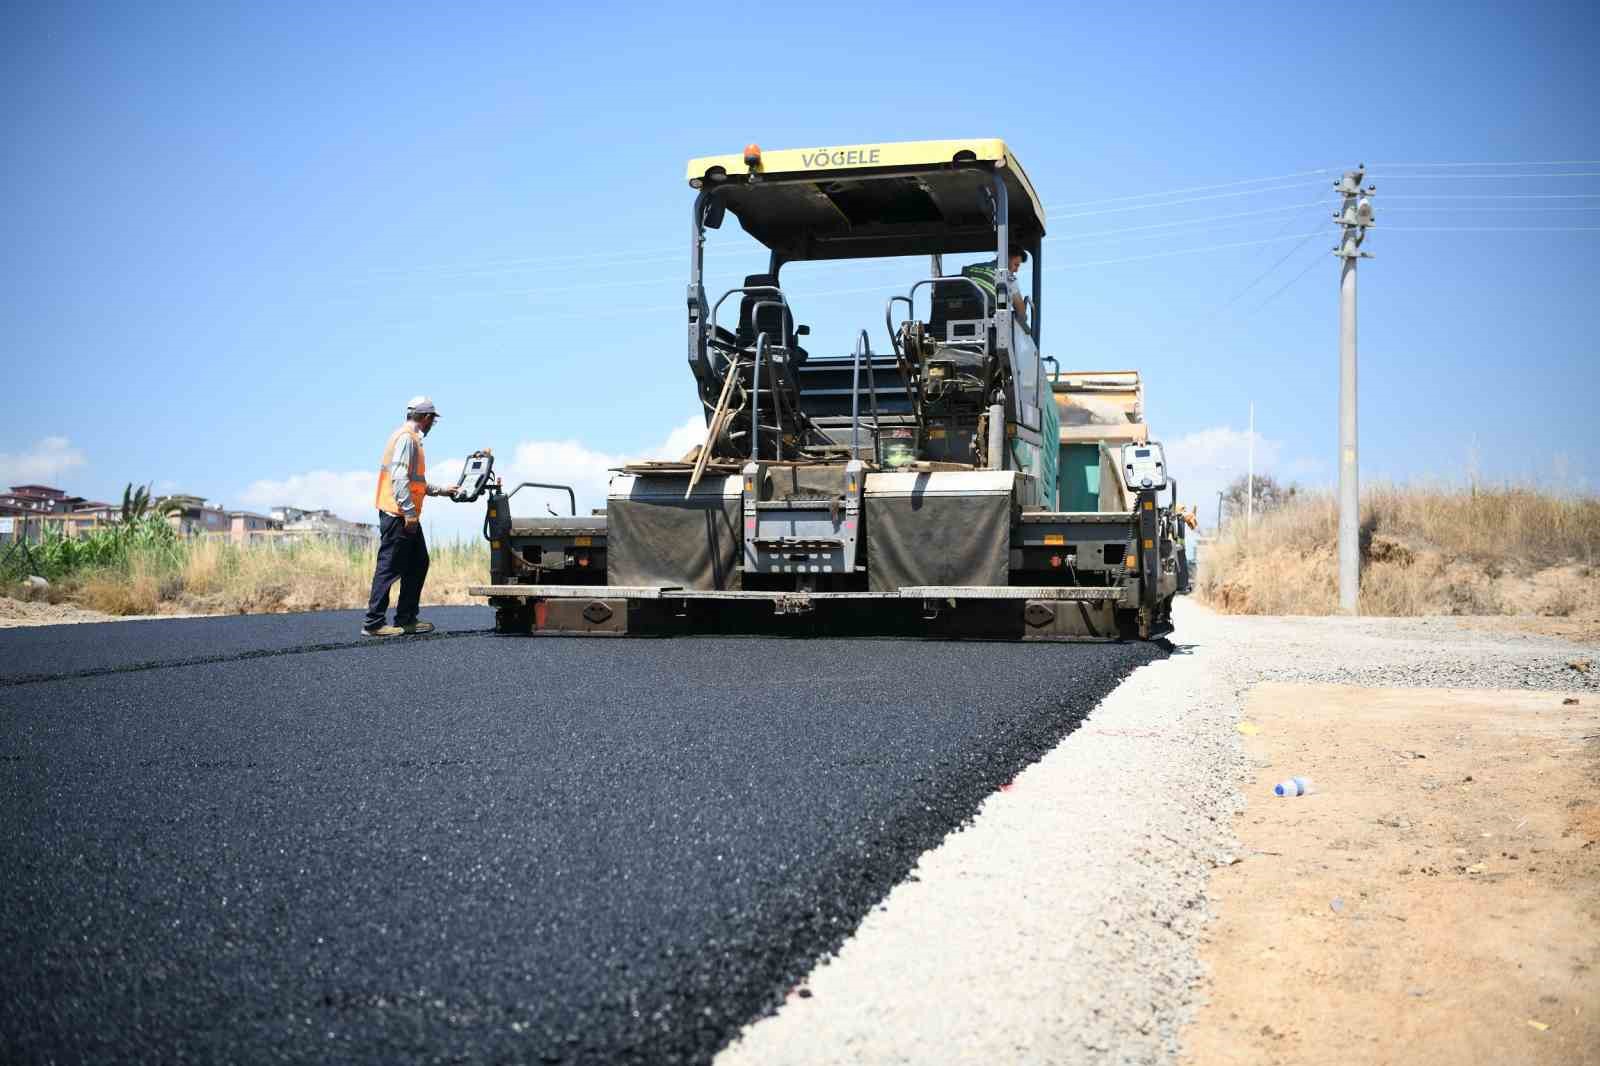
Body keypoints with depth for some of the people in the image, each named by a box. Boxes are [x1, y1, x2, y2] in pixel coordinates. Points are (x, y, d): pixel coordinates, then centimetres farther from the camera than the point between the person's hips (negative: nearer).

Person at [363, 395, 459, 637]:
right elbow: (399, 477, -21)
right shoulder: (406, 437, -12)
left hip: (406, 517, 11)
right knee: (390, 568, -8)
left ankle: (406, 619, 17)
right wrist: (409, 513, -23)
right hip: (398, 515, -11)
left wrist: (443, 491, 32)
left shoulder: (412, 438, 21)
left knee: (418, 564, 13)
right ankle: (374, 623, -5)